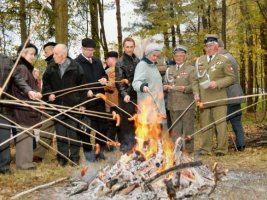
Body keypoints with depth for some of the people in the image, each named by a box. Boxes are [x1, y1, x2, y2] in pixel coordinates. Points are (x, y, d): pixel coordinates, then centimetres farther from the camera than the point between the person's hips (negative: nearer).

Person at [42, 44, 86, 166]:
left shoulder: (75, 67, -6)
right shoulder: (51, 67, 2)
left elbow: (82, 86, -2)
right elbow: (46, 83, 12)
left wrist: (82, 103, -4)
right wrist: (49, 93, -7)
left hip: (73, 105, -2)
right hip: (57, 105, 3)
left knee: (73, 132, 5)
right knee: (60, 132, 7)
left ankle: (74, 157, 15)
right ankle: (62, 157, 16)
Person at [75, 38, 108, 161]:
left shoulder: (97, 61, 13)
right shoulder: (77, 62, -7)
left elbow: (104, 74, 22)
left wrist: (104, 79, -1)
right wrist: (86, 91, -26)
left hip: (99, 98, 6)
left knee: (102, 125, 10)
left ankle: (100, 150, 24)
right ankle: (88, 151, 15)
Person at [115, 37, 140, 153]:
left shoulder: (137, 60, 12)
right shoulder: (120, 62, -5)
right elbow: (119, 81, -13)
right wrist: (124, 94, -26)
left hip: (137, 95, 5)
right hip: (127, 97, -5)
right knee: (126, 121, 0)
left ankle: (134, 144, 24)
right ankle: (125, 145, 11)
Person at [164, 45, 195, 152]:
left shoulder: (191, 69, 4)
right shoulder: (169, 70, 18)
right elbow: (165, 84, 18)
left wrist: (185, 88, -24)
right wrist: (166, 87, -6)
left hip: (187, 104, -4)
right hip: (173, 104, 4)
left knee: (188, 128, 0)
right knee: (176, 128, 9)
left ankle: (188, 149, 7)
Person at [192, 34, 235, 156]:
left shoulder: (223, 60, 3)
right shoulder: (199, 61, 14)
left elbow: (231, 77, -1)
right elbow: (195, 79, 15)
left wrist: (217, 83, -15)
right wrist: (196, 93, 1)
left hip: (218, 98, -3)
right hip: (203, 99, 3)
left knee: (220, 123, -2)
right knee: (205, 123, 7)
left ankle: (221, 149, 6)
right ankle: (205, 148, 14)